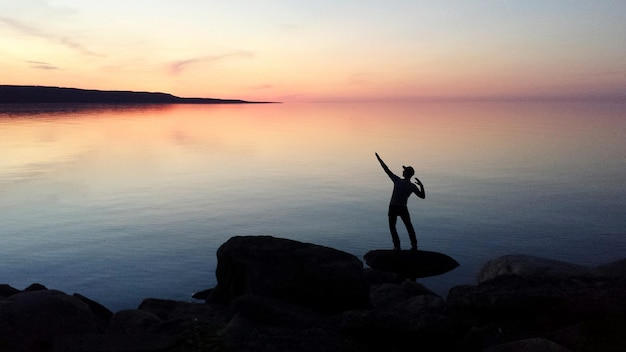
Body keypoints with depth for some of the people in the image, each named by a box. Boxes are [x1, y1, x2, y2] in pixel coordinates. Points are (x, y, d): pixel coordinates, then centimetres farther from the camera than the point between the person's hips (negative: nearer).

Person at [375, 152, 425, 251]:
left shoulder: (397, 180, -12)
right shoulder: (413, 186, -8)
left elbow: (387, 170, -8)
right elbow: (422, 196, 1)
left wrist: (379, 159, -2)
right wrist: (421, 186, 1)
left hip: (393, 207, -1)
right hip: (403, 208, 1)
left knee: (392, 227, 12)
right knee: (409, 227, 17)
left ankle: (397, 246, 3)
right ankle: (414, 245, 14)